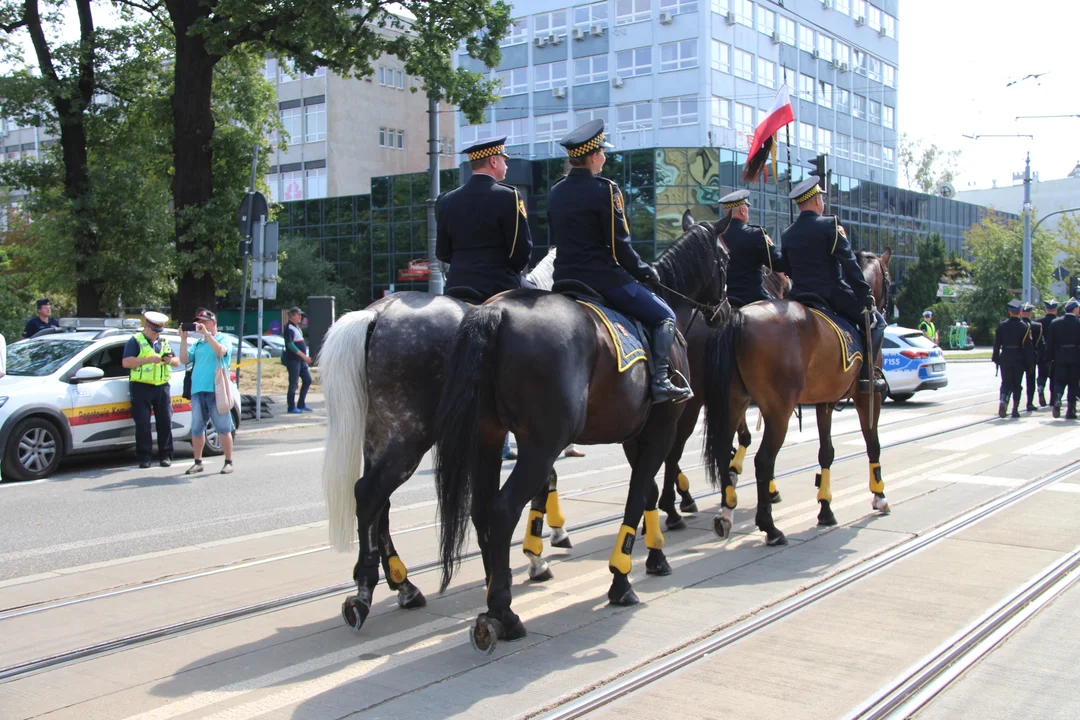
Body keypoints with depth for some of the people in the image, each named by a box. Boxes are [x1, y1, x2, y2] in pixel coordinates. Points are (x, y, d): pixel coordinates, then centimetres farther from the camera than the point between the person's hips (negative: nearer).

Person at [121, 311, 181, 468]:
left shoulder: (164, 342, 18)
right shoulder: (135, 341, 2)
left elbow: (177, 361, 21)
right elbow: (126, 362, -10)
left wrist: (171, 360, -4)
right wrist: (148, 359, -19)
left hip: (162, 386, 4)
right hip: (141, 387, -4)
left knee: (165, 422, 1)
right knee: (143, 424, -3)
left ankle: (166, 455, 8)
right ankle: (144, 457, 1)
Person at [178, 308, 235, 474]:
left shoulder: (222, 338, 4)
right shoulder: (198, 344, 18)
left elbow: (221, 351, -17)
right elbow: (184, 360, 10)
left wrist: (207, 333, -19)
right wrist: (183, 339, 2)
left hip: (216, 390, -5)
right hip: (197, 391, 5)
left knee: (223, 428, -1)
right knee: (197, 429, 8)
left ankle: (228, 462, 6)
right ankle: (198, 462, 17)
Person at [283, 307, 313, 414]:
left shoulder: (297, 328, 17)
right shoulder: (289, 328, -12)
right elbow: (290, 345, -20)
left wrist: (305, 357, 19)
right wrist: (303, 356, -22)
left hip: (301, 360, 9)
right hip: (293, 360, -9)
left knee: (307, 380, 12)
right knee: (293, 383, -4)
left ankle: (301, 404, 20)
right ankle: (291, 408, 3)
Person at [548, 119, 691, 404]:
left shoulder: (555, 193, 10)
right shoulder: (604, 189, -12)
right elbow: (619, 244, -11)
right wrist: (642, 270, 4)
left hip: (565, 279, 7)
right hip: (603, 278, -7)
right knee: (664, 316, 4)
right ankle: (660, 381, -7)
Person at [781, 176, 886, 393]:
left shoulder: (787, 234, 8)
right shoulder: (829, 225, -8)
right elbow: (849, 263, -11)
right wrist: (865, 295, -7)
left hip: (799, 297, 6)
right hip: (833, 294, -6)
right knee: (875, 322, 10)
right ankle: (867, 375, -1)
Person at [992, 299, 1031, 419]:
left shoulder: (1002, 325, -2)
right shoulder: (1024, 326, -5)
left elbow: (997, 343, -1)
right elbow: (1028, 345, -5)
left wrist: (996, 358, 6)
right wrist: (1028, 361, 1)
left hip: (1005, 358, 1)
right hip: (1019, 359, -1)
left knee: (1006, 383, 6)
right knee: (1017, 384, 9)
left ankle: (1002, 402, -19)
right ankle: (1015, 409, 10)